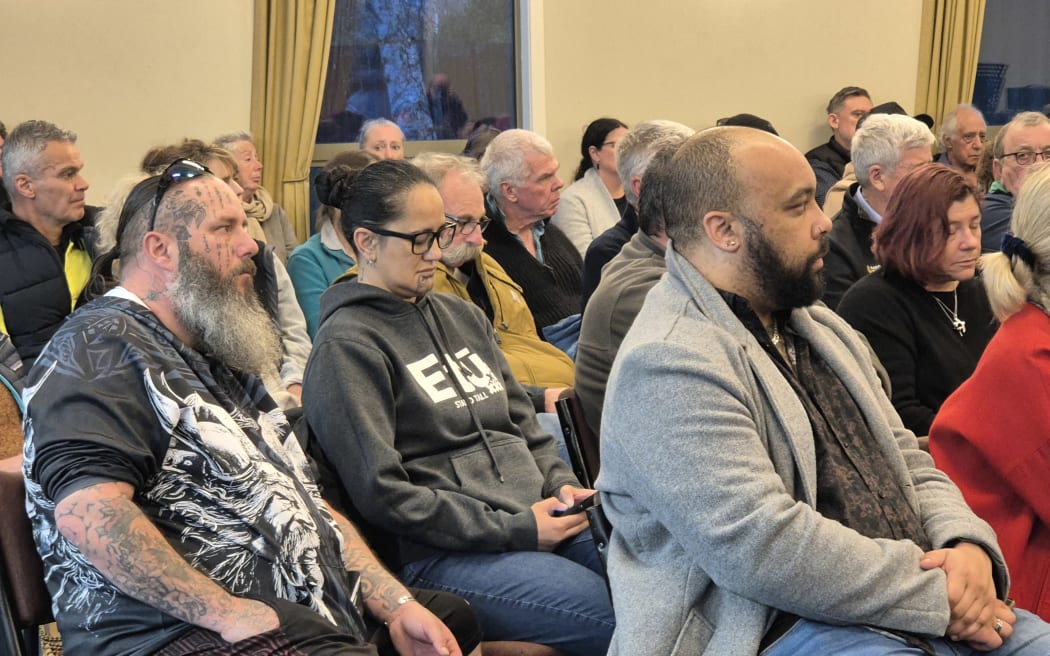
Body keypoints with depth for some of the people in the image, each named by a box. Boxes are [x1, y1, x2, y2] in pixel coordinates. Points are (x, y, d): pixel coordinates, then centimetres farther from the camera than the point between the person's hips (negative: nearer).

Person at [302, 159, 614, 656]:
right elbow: (381, 493, -13)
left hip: (536, 518, 8)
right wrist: (514, 529, -14)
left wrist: (562, 485, 1)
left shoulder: (463, 316, 18)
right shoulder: (347, 347, -6)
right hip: (438, 553, -8)